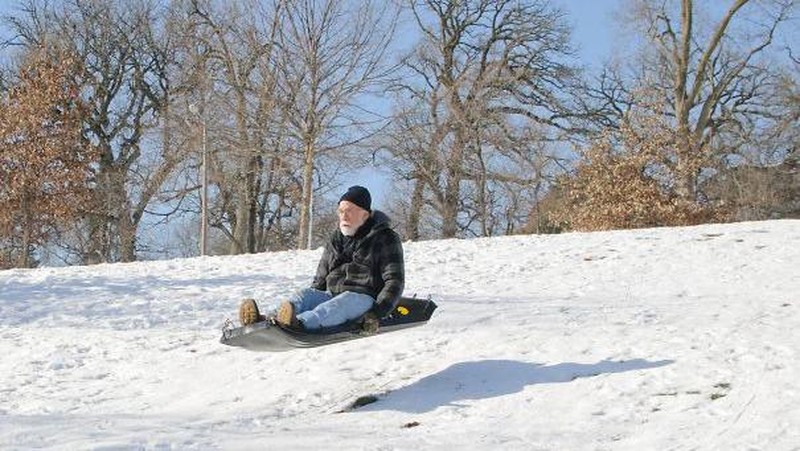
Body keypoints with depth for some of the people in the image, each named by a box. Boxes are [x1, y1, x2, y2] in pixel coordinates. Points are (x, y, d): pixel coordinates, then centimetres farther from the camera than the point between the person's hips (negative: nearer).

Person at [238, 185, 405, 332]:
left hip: (364, 298, -5)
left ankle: (300, 323, -67)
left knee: (343, 302, -38)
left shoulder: (385, 239, 3)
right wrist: (308, 302, 3)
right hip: (332, 295, 5)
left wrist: (378, 311, -21)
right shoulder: (335, 240, 21)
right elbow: (320, 280, 23)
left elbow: (394, 280, -5)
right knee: (306, 293, -24)